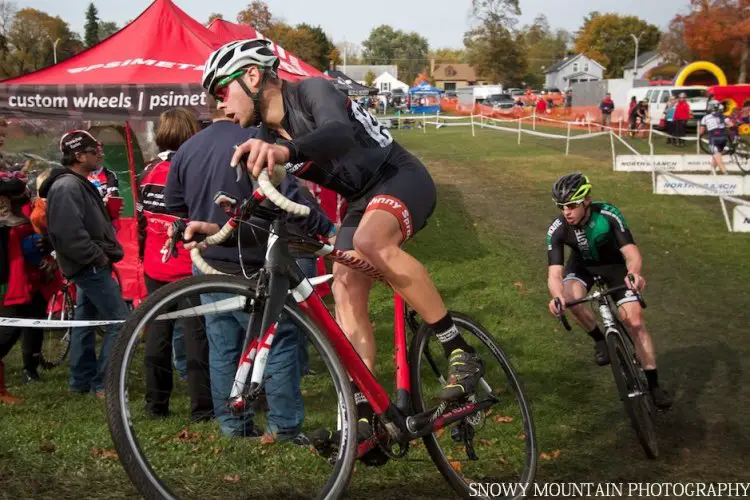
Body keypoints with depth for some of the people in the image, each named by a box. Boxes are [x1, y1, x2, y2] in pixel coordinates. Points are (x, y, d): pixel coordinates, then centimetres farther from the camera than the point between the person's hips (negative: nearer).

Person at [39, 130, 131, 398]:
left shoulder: (78, 184, 16)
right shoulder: (67, 187, -18)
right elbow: (69, 233, -27)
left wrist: (104, 253, 11)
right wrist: (98, 256, -19)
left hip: (89, 265, 11)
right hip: (91, 266, -11)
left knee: (85, 322, 15)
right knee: (120, 321, -9)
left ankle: (81, 381, 23)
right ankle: (103, 383, -5)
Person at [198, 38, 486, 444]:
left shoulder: (312, 91, -20)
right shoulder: (267, 138, 4)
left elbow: (340, 133, -43)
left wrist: (286, 150, -62)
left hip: (402, 177, -8)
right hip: (362, 201, 8)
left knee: (371, 241, -37)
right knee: (346, 294, -9)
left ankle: (460, 351, -27)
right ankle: (365, 414, -7)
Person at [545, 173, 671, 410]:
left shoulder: (607, 214, -33)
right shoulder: (557, 230, -29)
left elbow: (631, 253, -39)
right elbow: (554, 272, -37)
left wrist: (633, 273, -62)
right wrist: (557, 296, -60)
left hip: (615, 264, -1)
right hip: (583, 265, 1)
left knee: (635, 321, -11)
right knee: (572, 298, -32)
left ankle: (653, 384, 2)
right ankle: (600, 339, -6)